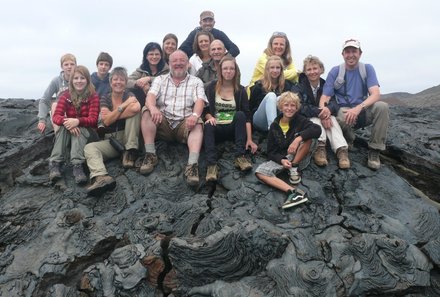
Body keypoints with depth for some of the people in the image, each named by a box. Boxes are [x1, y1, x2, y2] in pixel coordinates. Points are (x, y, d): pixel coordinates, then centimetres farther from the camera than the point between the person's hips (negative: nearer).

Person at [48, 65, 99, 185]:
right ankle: (55, 164, -38)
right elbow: (56, 116, -12)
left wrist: (77, 121, -38)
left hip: (87, 131, -2)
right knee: (64, 127, -30)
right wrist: (66, 122, -36)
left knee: (79, 129, -35)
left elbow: (93, 119, -18)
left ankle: (78, 165, -48)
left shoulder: (93, 96, -9)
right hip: (69, 130, 2)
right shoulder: (66, 95, -1)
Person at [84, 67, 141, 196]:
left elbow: (136, 108, -24)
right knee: (89, 148, -25)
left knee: (134, 109, -22)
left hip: (128, 138, -2)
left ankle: (130, 151, -21)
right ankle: (101, 177, -54)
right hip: (111, 140, 2)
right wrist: (124, 105, -12)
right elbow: (106, 121, -8)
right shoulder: (105, 99, 9)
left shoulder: (129, 95, 3)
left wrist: (113, 115, -12)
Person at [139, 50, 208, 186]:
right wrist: (153, 108, -29)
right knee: (147, 111, -23)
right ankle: (150, 155, -24)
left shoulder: (196, 82, 11)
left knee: (197, 125, -31)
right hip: (162, 122, 2)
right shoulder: (160, 79, 15)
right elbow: (151, 96, -4)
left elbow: (200, 101, -6)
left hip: (185, 123, -1)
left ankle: (192, 164, -47)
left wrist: (195, 115, -30)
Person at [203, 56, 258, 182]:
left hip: (233, 128, 1)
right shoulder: (211, 87, 3)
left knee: (240, 114, -30)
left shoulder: (240, 90, 1)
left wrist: (249, 139, -18)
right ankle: (212, 164, -47)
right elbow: (205, 109, 3)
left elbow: (247, 116, -7)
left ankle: (240, 157, -33)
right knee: (208, 125, -34)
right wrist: (210, 117, -22)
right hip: (217, 128, 0)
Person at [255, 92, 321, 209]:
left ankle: (294, 168, -13)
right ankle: (291, 191, -42)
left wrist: (298, 138, -39)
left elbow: (317, 130, -25)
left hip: (298, 159, -1)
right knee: (260, 172, -26)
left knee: (306, 135, -26)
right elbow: (270, 152, 0)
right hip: (280, 159, 2)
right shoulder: (274, 126, 1)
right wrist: (282, 160, -21)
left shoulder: (300, 120, -5)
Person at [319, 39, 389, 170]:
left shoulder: (367, 69, -1)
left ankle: (374, 150, -16)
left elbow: (376, 94, -15)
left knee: (382, 107, -30)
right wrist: (324, 108, -33)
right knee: (341, 115, -37)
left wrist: (358, 108, -35)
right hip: (344, 111, -1)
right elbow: (325, 97, -7)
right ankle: (349, 141, -2)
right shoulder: (335, 71, -1)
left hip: (363, 111, 2)